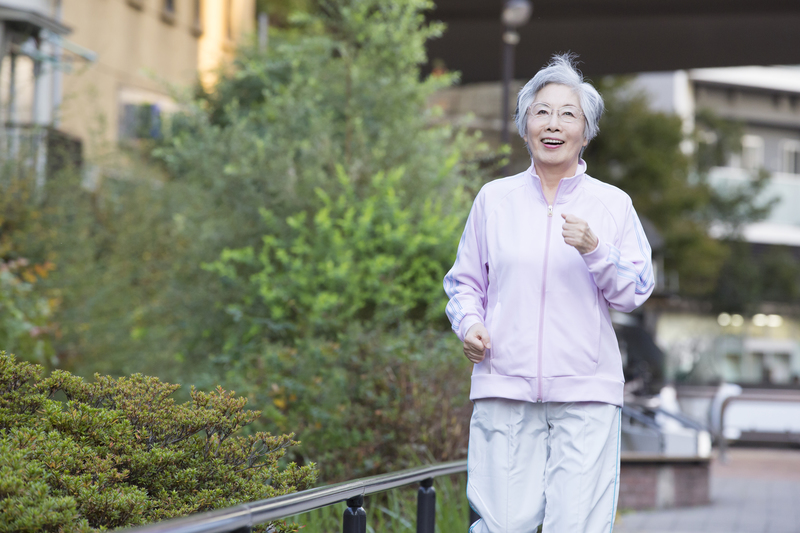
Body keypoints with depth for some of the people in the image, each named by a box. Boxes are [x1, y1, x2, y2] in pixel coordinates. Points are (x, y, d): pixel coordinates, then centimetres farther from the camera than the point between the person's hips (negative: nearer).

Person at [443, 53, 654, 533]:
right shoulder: (495, 198, 10)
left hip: (586, 392, 0)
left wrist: (594, 249, -14)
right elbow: (465, 281, 17)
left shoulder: (612, 204, 8)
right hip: (504, 386, 1)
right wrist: (469, 324, -2)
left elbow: (635, 292, 2)